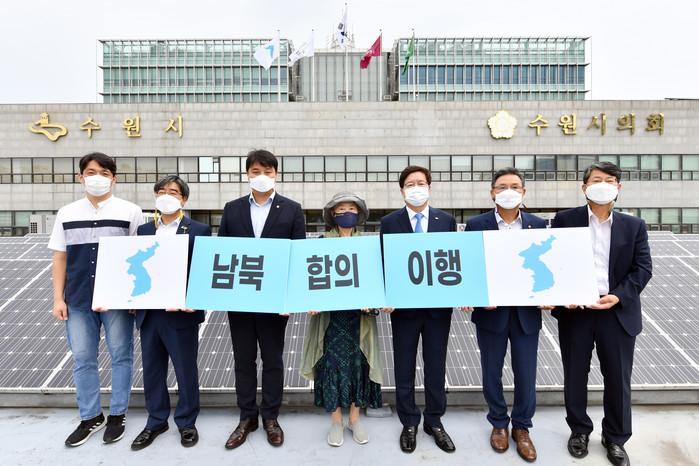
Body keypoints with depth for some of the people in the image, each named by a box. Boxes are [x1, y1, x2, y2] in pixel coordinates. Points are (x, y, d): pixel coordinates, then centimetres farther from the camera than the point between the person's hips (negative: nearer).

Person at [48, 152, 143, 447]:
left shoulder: (130, 212, -2)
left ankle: (117, 415, 24)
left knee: (121, 356, 7)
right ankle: (90, 417, 27)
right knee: (82, 359, 11)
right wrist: (58, 299, 5)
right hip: (78, 300, 3)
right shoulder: (66, 213, 7)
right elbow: (60, 257, 9)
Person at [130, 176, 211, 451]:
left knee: (186, 371, 10)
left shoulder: (199, 231, -5)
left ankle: (187, 422, 29)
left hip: (181, 314, -4)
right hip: (149, 312, 4)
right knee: (152, 371, 16)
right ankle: (156, 421, 34)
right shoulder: (144, 230, 10)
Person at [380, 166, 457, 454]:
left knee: (436, 366, 13)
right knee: (404, 368, 11)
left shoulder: (447, 220, 3)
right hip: (404, 305, -1)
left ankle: (434, 421, 32)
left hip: (438, 305, 1)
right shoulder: (389, 222, -1)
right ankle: (409, 423, 29)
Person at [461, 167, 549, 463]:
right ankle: (499, 424, 36)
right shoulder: (476, 225, -4)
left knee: (526, 374, 11)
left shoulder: (538, 225, 2)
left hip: (527, 311, 1)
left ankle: (521, 427, 34)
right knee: (492, 372, 14)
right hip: (490, 311, -1)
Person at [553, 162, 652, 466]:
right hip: (574, 309, -1)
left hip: (618, 312, 1)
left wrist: (618, 296, -13)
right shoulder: (565, 220, 1)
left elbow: (643, 268, 1)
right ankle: (579, 430, 31)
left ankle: (616, 438, 30)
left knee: (618, 378, 10)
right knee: (575, 375, 11)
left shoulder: (634, 226, 7)